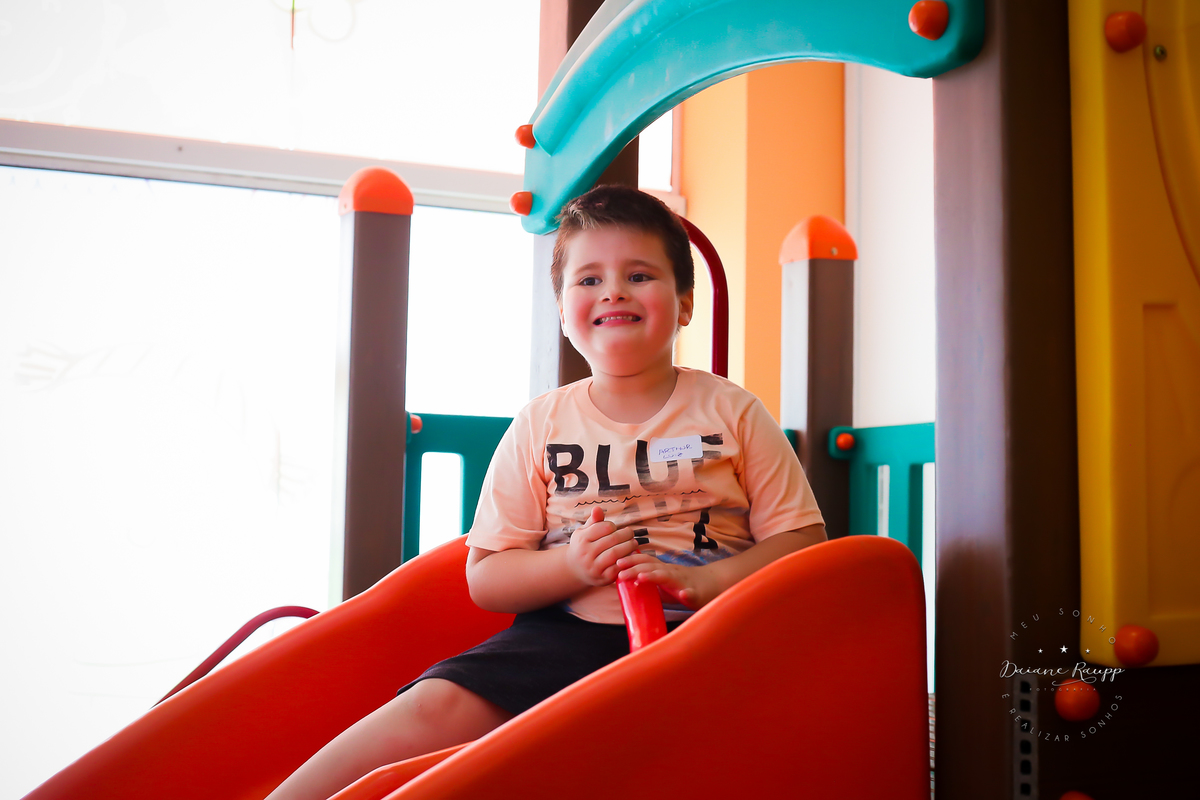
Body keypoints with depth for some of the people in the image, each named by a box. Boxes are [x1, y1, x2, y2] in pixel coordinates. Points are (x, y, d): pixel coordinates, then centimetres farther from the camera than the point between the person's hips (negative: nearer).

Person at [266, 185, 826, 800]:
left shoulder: (731, 412, 8)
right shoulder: (541, 426, 10)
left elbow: (802, 541, 4)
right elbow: (484, 579, 9)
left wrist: (704, 580, -13)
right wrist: (571, 565, -11)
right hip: (568, 632, 1)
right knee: (437, 707, -26)